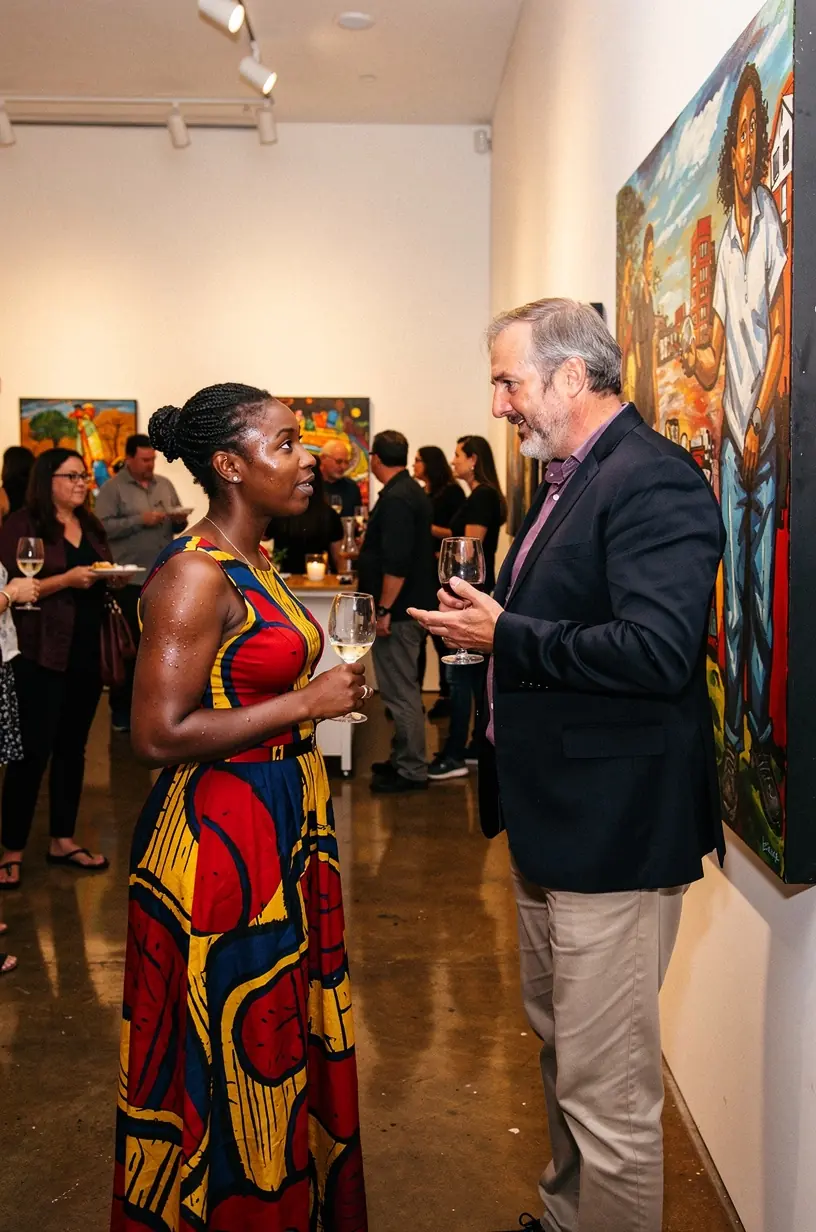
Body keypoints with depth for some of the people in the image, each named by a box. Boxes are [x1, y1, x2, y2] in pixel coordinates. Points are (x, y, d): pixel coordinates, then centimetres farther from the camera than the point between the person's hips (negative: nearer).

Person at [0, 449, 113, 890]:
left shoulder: (90, 526, 14)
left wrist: (109, 576, 0)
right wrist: (68, 579, -22)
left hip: (86, 653, 7)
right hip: (40, 655, -7)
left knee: (73, 747, 12)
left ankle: (62, 840, 23)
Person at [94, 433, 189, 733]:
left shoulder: (164, 485, 12)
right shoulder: (112, 488, -5)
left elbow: (177, 525, 18)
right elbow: (102, 527, -15)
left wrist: (180, 521, -5)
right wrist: (140, 520, -19)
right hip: (130, 581, -5)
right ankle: (121, 712, 10)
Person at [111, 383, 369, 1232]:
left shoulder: (251, 561, 10)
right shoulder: (194, 574, -19)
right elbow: (159, 733, -24)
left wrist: (325, 691, 7)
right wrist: (304, 703, -20)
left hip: (282, 833, 10)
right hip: (219, 843, -9)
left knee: (285, 1043, 20)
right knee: (232, 1059, 6)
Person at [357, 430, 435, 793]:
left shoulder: (397, 499, -18)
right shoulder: (412, 493, 14)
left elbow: (397, 562, -25)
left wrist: (384, 609, -23)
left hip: (397, 612, -11)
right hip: (410, 606, 11)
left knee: (400, 691, -4)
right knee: (402, 689, 17)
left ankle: (411, 771, 3)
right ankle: (403, 759, 27)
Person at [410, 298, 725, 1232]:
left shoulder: (652, 479, -19)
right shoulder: (565, 480, 12)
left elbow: (655, 650, -29)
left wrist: (505, 637, -21)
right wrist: (486, 619, 2)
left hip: (612, 827, -11)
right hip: (553, 817, 11)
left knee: (607, 1085, 2)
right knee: (561, 1046, 26)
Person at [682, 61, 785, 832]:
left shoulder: (775, 227, -3)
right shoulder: (725, 244, 14)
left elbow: (780, 331, -9)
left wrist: (759, 425, -13)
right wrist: (697, 361, -6)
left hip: (765, 433, -5)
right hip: (728, 433, 5)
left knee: (763, 589, -2)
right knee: (733, 595, 7)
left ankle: (763, 744, 8)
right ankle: (733, 744, 14)